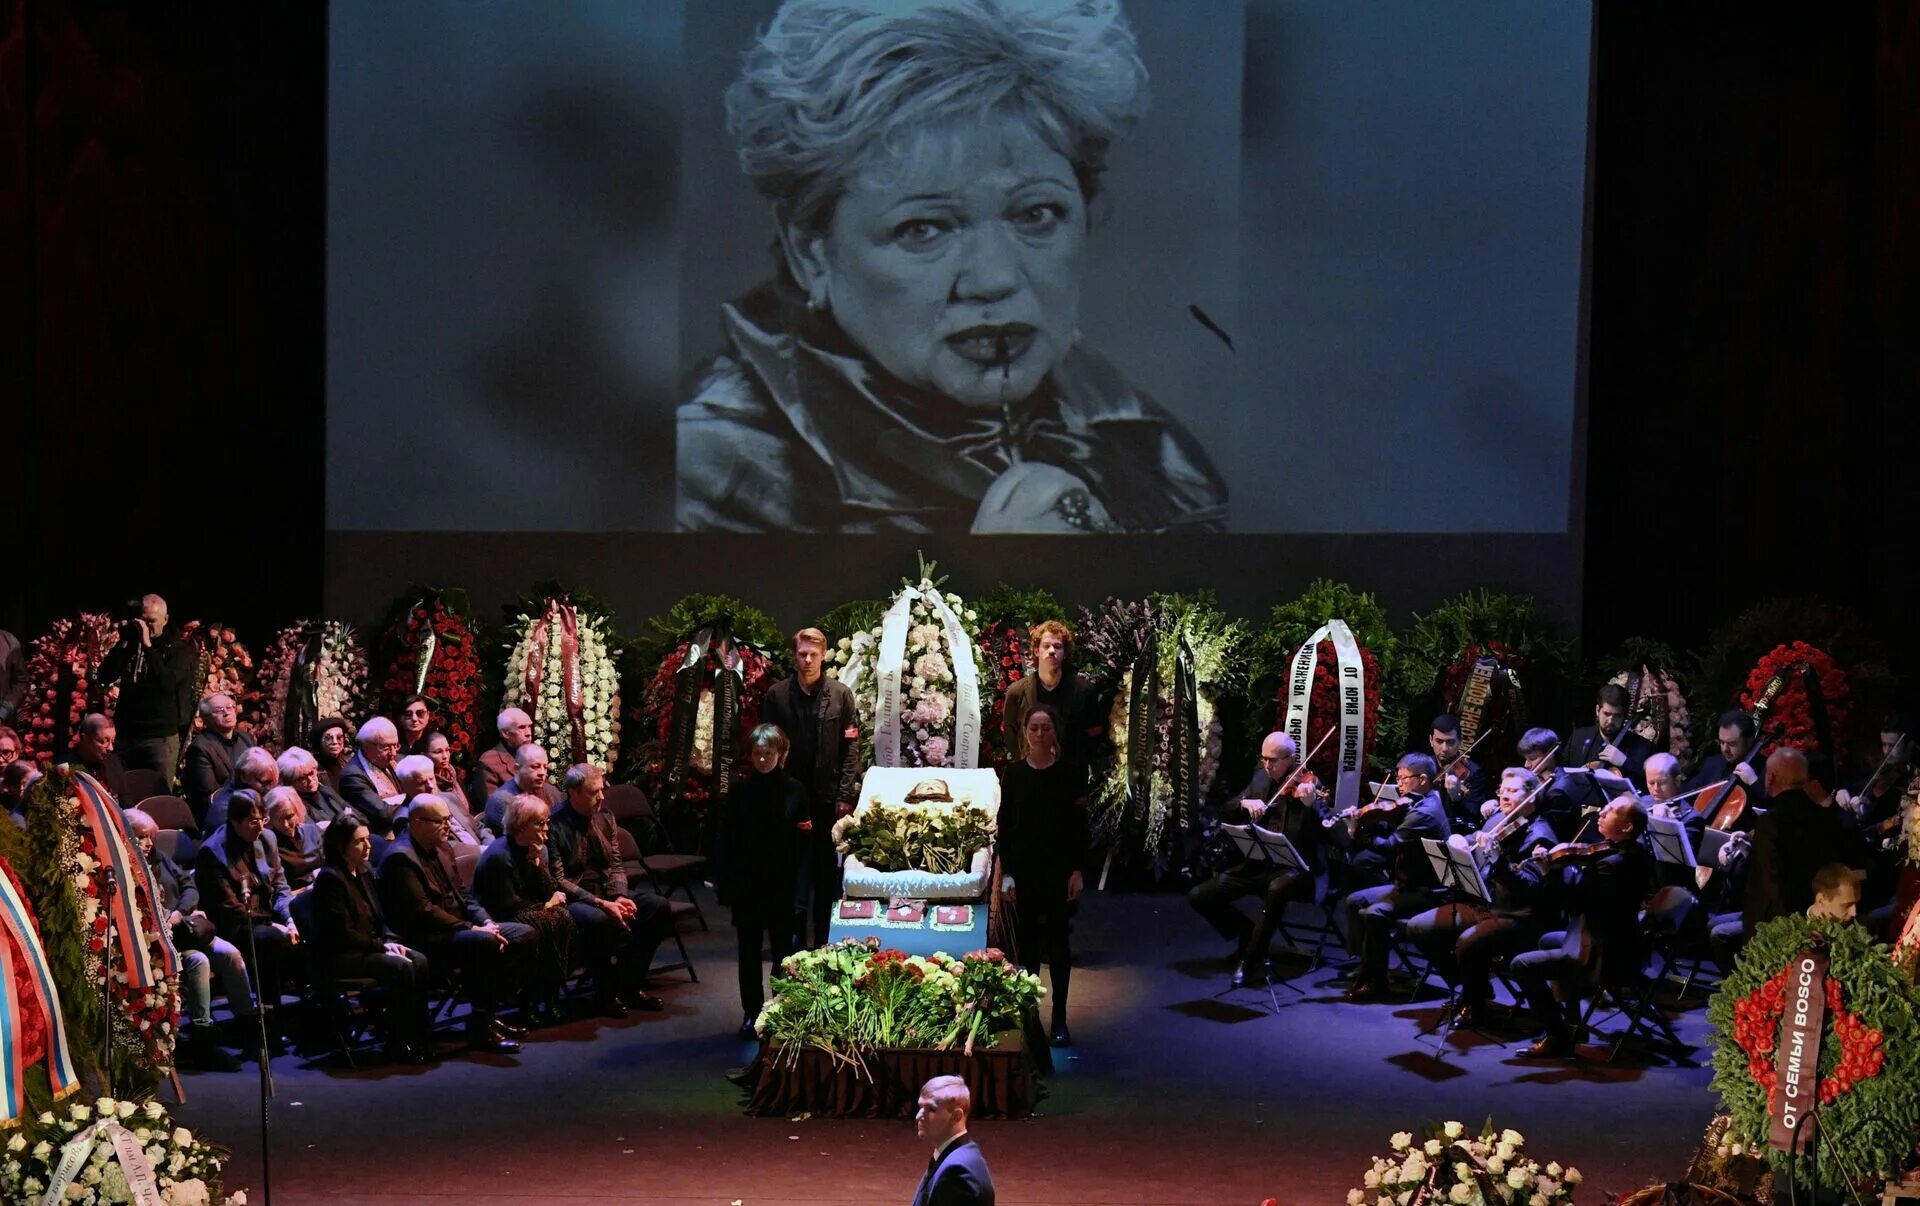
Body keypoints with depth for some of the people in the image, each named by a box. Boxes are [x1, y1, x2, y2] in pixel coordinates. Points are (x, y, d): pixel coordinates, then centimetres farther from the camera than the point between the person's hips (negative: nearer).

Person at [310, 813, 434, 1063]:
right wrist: (381, 946, -15)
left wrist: (391, 940, -1)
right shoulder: (331, 878, -12)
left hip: (368, 947, 8)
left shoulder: (364, 874, 15)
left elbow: (379, 919, 20)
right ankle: (399, 1043, -20)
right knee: (400, 967, -29)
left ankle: (420, 1037, -15)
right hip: (339, 956, -8)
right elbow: (342, 933, -16)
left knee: (419, 961, -17)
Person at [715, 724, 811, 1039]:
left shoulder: (794, 791, -4)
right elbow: (725, 840, 0)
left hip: (782, 886, -1)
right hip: (746, 886, 1)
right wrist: (725, 881, -6)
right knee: (749, 952, 8)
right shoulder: (740, 791, -2)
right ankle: (751, 1012, 18)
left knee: (783, 950, 8)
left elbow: (803, 842, -4)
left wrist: (797, 882, -10)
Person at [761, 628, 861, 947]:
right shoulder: (776, 695, 2)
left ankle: (824, 939, 15)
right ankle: (795, 930, 8)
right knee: (794, 868, 1)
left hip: (828, 797, 0)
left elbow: (851, 747, 0)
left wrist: (846, 795, -6)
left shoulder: (840, 695, 1)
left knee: (827, 870, 7)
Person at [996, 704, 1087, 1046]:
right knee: (1026, 940, 5)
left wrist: (1078, 870, -6)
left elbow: (1080, 826, 0)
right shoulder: (1013, 773, 2)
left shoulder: (1067, 774, -2)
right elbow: (1004, 824, 4)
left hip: (1058, 870, -1)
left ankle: (1060, 1020, 5)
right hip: (1023, 869, 1)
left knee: (1057, 940, 2)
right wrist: (1005, 872, -1)